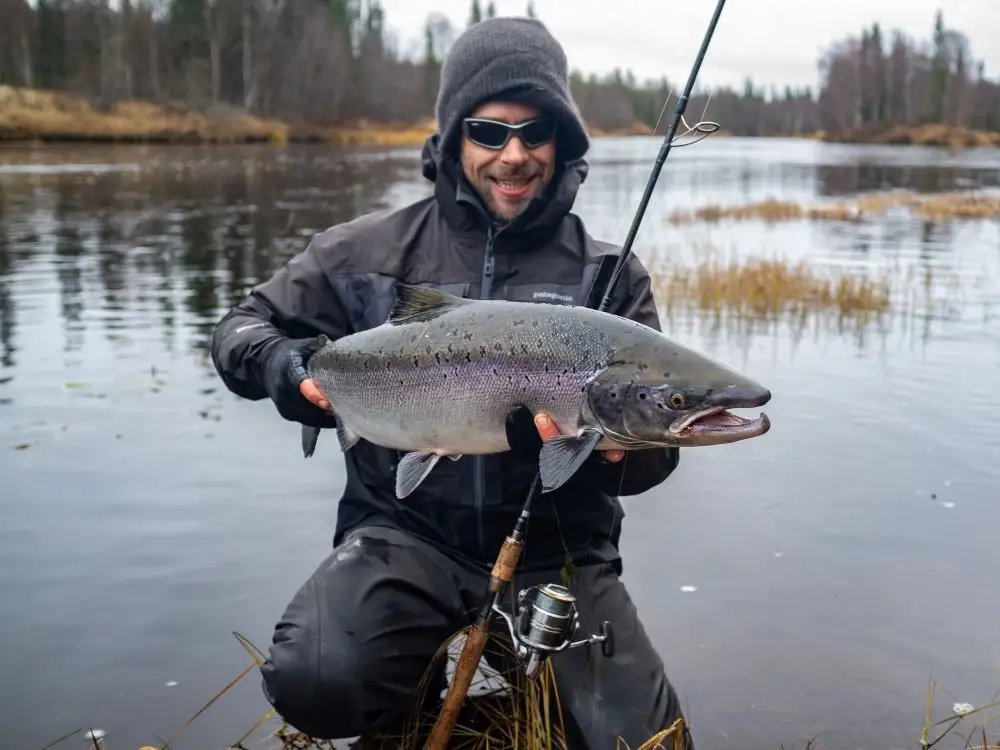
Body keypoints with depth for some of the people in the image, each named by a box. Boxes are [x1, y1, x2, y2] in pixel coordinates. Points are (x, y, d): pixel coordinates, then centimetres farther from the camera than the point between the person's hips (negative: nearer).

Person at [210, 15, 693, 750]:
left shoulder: (610, 276, 1)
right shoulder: (373, 249, 1)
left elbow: (653, 447, -2)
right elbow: (243, 329, 12)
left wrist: (608, 443, -26)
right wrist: (291, 372, -11)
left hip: (555, 550, 1)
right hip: (407, 533, 0)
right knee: (313, 683, -27)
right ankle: (422, 680, 8)